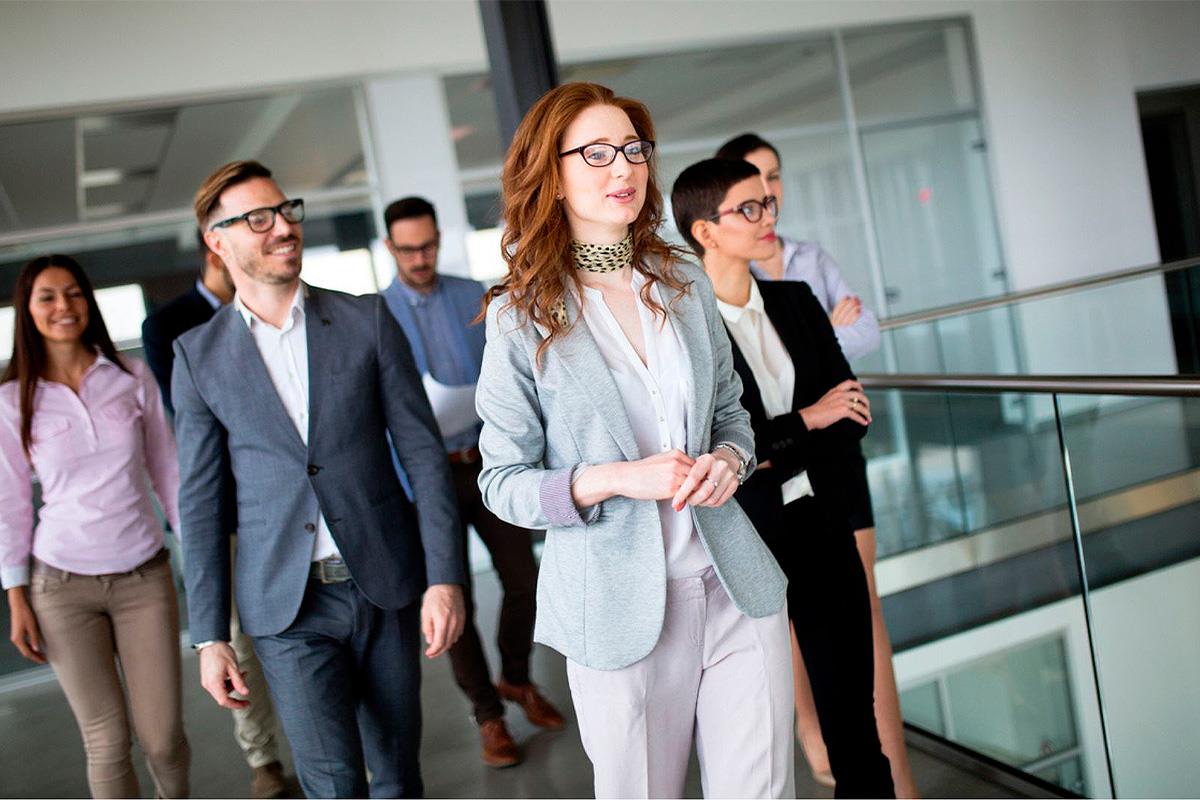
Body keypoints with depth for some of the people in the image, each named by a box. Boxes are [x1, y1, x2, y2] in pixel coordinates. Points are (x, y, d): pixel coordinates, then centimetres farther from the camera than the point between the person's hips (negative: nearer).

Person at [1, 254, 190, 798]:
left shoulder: (132, 377, 1)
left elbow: (168, 472, 6)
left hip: (144, 576, 1)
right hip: (62, 587, -1)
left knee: (162, 736, 2)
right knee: (108, 741, 2)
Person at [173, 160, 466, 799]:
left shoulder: (366, 321, 0)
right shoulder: (199, 356, 1)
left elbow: (423, 452, -1)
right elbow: (200, 501, 4)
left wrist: (444, 578, -7)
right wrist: (209, 635, 2)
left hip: (386, 585, 1)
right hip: (288, 605, -1)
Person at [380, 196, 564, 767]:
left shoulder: (475, 296, 6)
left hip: (491, 461, 3)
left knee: (523, 579, 7)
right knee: (454, 599, 4)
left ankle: (517, 679, 34)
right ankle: (488, 714, 22)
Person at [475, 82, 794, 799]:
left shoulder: (686, 284, 7)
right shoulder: (522, 316, -6)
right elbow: (503, 482, -4)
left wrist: (728, 459, -5)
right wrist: (618, 478, -19)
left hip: (736, 585, 4)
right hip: (622, 606, -3)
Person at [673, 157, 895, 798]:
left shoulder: (796, 301, 7)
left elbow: (851, 412, 5)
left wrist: (776, 456, -10)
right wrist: (805, 421, -11)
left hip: (821, 527, 5)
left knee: (852, 708, 12)